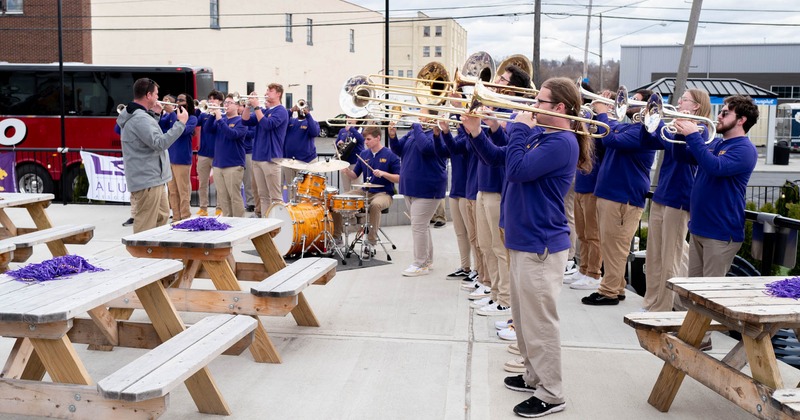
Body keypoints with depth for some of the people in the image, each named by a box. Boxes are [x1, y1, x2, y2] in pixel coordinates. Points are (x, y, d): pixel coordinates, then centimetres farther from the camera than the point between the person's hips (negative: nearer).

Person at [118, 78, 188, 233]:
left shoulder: (137, 115, 13)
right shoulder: (140, 119, -20)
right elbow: (159, 143, -28)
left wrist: (154, 115, 17)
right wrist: (180, 123, -23)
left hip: (153, 178, 11)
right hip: (147, 180, -11)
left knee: (162, 216, 23)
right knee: (145, 227, -5)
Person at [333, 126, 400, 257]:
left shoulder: (390, 155, -7)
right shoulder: (364, 154, 9)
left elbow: (399, 178, -10)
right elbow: (355, 175, 13)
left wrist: (383, 173, -25)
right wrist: (347, 171, -9)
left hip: (383, 193, -6)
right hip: (365, 192, 6)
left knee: (375, 204, -40)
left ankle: (371, 242, -29)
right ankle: (336, 235, 5)